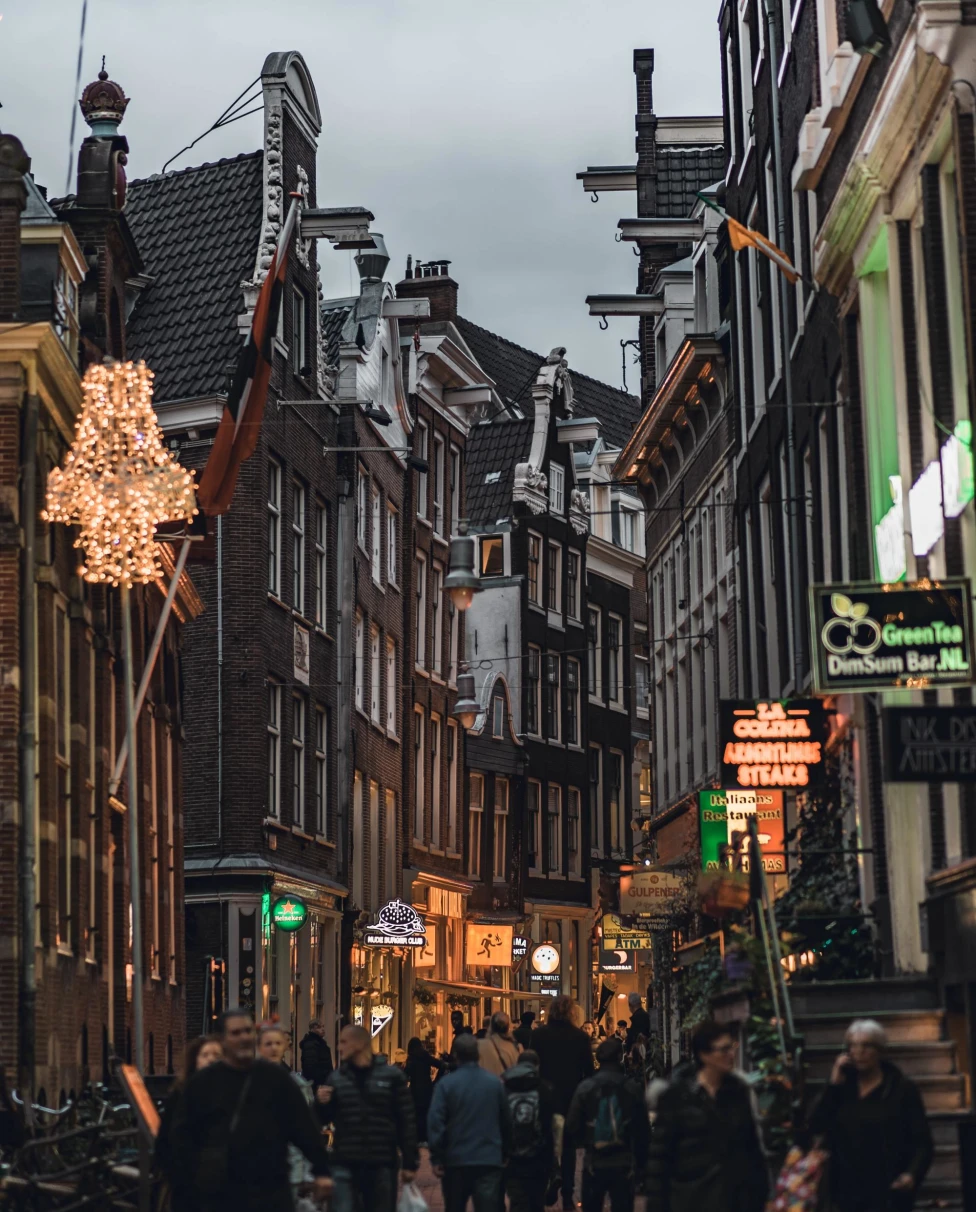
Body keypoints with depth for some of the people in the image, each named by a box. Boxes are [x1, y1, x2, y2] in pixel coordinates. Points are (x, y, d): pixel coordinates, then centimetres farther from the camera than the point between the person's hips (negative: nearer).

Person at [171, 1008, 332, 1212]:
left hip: (271, 1190, 0)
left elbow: (304, 1126, 4)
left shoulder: (275, 1078, 5)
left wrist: (321, 1170, -1)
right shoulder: (203, 1082, 3)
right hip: (219, 1194, 0)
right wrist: (197, 1174, -4)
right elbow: (183, 1133, 7)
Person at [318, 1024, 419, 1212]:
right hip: (345, 1165, 1)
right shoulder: (336, 1078, 8)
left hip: (382, 1166, -1)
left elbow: (406, 1121, 0)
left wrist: (410, 1162, -3)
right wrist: (322, 1104, -11)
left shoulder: (392, 1076, 1)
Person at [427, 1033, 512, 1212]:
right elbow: (506, 1122, 10)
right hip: (490, 1160, 1)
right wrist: (505, 1154, 20)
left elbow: (435, 1122, -11)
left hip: (456, 1159, -1)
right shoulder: (495, 1083, 4)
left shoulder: (446, 1084, -5)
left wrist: (436, 1158, -7)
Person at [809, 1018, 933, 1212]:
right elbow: (816, 1127, -1)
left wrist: (913, 1174, -23)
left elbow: (922, 1141, -4)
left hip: (890, 1192, -4)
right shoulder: (841, 1088, 10)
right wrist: (833, 1085, -6)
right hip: (849, 1192, 4)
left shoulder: (903, 1089, -1)